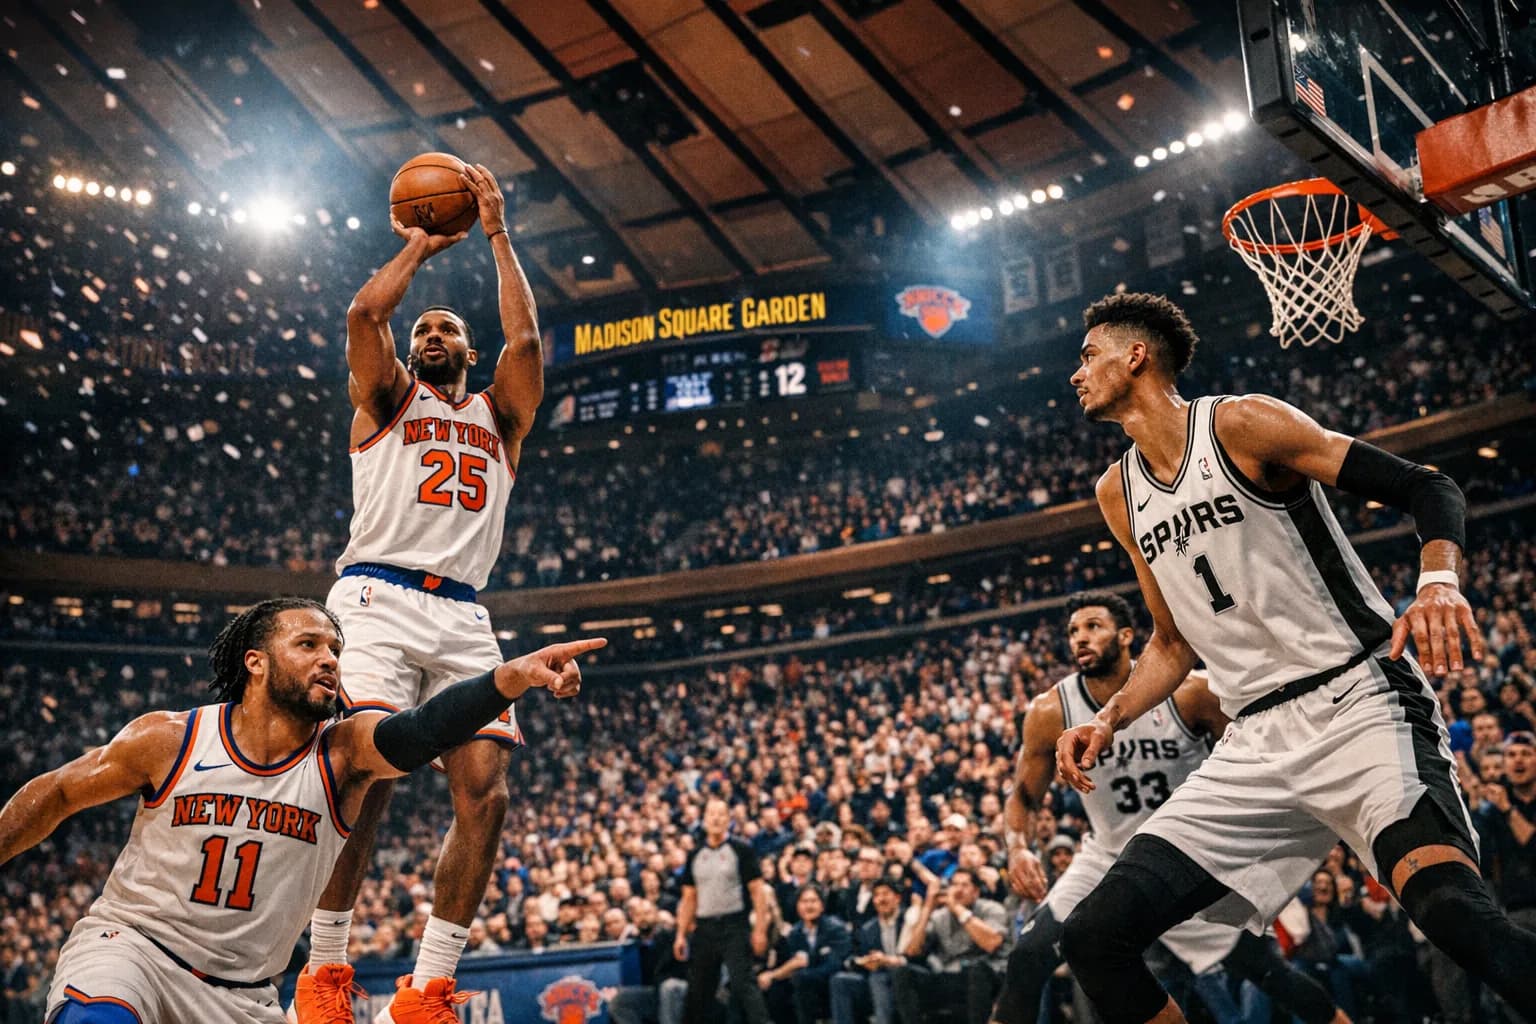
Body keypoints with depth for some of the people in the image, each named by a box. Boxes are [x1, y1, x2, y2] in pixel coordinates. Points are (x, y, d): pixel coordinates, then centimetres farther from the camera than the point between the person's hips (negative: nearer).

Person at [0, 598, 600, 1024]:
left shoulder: (342, 753, -10)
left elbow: (424, 730, -32)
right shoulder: (168, 740, -9)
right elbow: (57, 794, 7)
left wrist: (515, 675, -50)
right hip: (129, 943, -3)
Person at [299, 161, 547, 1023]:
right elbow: (367, 311, 2)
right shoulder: (386, 397, 19)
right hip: (379, 597, -3)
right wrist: (420, 245, 17)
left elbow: (527, 337, 9)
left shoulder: (498, 415, 26)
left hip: (464, 617, 3)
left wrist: (498, 236, 15)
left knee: (486, 790, -13)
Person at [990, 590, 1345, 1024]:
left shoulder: (1190, 693, -17)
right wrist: (1017, 849, -20)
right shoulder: (1051, 712, -14)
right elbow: (1024, 796, -2)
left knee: (1269, 971, 3)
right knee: (1026, 960, -16)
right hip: (1108, 860, 1)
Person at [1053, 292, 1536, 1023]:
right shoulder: (1118, 493, 14)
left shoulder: (1240, 424, -5)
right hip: (1256, 743, 6)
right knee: (1093, 937, -4)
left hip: (1359, 707, -6)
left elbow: (1428, 488, -8)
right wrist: (1109, 719, 7)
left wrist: (1437, 581, -27)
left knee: (1448, 905, -35)